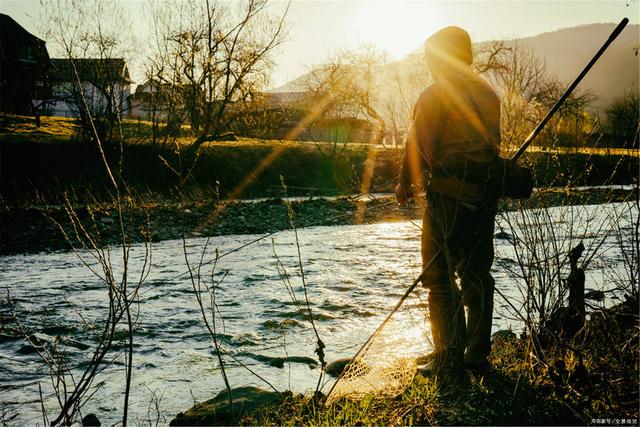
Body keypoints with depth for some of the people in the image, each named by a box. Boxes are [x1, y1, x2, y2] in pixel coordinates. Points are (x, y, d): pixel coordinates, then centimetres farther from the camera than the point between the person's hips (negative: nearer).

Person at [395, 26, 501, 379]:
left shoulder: (437, 94, -7)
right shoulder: (489, 94, 15)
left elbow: (419, 144, -9)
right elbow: (494, 145, 16)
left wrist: (405, 183, 3)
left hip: (447, 194, -7)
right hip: (484, 194, 7)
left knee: (440, 276, 0)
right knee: (476, 274, 13)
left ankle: (450, 360, 0)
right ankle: (478, 356, 20)